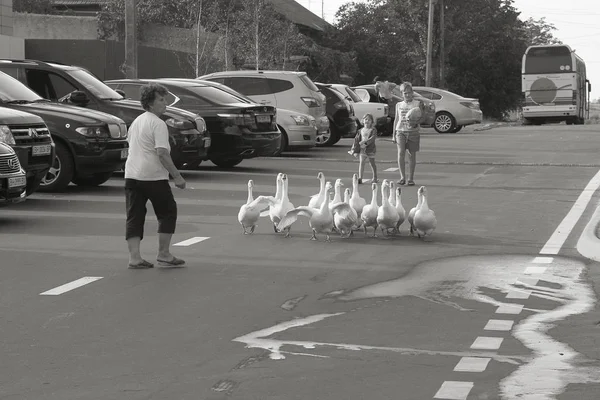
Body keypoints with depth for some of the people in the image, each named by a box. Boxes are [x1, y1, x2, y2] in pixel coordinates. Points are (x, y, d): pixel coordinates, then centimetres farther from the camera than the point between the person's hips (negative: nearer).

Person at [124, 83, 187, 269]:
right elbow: (162, 153, -19)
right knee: (168, 212, 8)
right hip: (153, 177, -7)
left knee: (134, 216, 5)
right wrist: (177, 176, -16)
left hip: (132, 175, 7)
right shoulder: (158, 124, -11)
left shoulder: (136, 122, 17)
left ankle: (134, 257, -2)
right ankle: (164, 254, 6)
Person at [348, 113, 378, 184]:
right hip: (362, 149, 2)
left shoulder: (373, 130, -2)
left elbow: (373, 138, -18)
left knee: (372, 163, 11)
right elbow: (356, 140, 8)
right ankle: (360, 178, -17)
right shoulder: (361, 130, 7)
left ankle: (375, 178, 26)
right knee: (361, 162, -11)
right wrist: (355, 151, 3)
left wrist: (365, 142, -28)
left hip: (370, 149, -2)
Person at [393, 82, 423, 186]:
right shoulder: (399, 105, 12)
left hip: (413, 131, -1)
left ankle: (411, 178, 10)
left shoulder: (417, 103, 6)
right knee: (400, 153, -15)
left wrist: (415, 122, -21)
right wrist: (394, 134, 12)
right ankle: (402, 177, -13)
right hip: (400, 131, 1)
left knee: (412, 155, 2)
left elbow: (421, 118, 1)